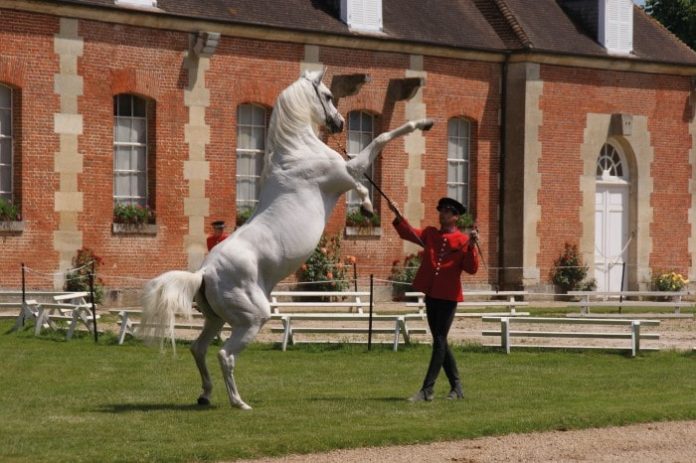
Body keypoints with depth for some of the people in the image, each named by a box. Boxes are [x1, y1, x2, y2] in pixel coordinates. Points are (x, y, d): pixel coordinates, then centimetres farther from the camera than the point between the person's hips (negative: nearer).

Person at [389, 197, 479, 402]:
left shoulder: (463, 240, -1)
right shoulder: (430, 234, 11)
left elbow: (472, 269, -7)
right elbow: (409, 233, -3)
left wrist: (471, 246, -21)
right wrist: (398, 215, -19)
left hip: (449, 297, -6)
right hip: (431, 295, 6)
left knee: (439, 341, -6)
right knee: (440, 342, 10)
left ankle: (427, 389, -8)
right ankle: (456, 387, 21)